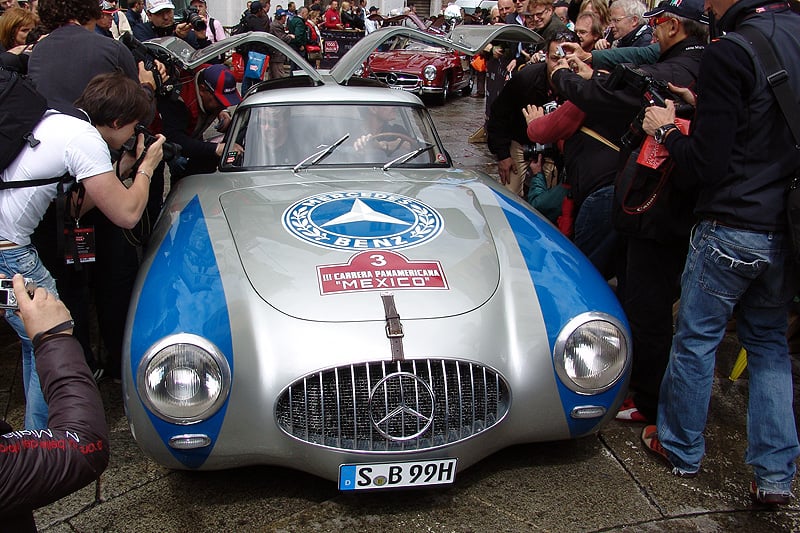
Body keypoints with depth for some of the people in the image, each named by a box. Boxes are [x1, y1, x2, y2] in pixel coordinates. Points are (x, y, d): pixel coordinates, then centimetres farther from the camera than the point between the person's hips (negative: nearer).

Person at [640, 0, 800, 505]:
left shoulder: (731, 52, -18)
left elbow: (704, 166, -17)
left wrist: (667, 129, 0)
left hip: (733, 228, -7)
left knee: (696, 339, 12)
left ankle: (681, 447, 29)